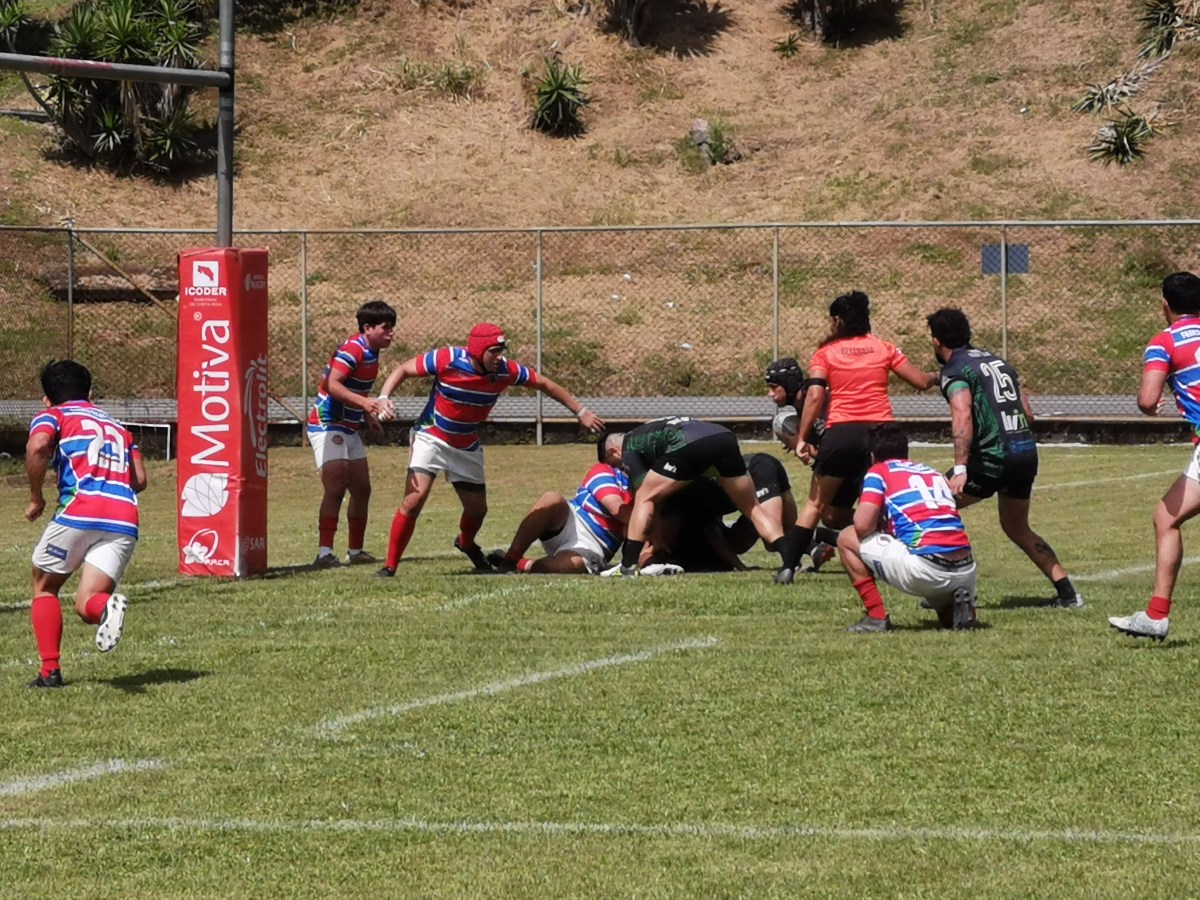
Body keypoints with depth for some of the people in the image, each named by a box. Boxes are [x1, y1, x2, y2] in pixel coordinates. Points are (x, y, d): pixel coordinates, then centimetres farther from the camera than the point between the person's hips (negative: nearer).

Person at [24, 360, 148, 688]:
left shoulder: (52, 416, 15)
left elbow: (37, 446, -9)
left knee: (44, 587, 18)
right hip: (124, 520, 3)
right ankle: (106, 606, -34)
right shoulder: (118, 427, 30)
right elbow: (139, 479, 18)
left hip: (79, 513, -3)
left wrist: (36, 498, 2)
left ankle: (50, 670, 5)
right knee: (86, 603, 2)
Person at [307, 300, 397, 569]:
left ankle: (356, 551, 22)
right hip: (328, 425, -10)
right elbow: (333, 385, -31)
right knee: (336, 488, -18)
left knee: (362, 490, 12)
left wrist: (370, 418, 15)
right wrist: (364, 403, -42)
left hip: (350, 429, 10)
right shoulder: (353, 349, -19)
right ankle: (324, 554, -22)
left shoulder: (371, 353, 11)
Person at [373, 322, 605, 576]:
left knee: (478, 509, 12)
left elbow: (544, 384, -1)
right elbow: (403, 370, -14)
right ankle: (389, 567, -15)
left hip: (467, 447, 4)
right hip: (431, 438, -4)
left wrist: (581, 412, 2)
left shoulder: (505, 371, -15)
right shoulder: (447, 360, -25)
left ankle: (466, 543, 49)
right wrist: (384, 398, -31)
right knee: (415, 498, -23)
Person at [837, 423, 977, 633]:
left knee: (847, 539, 16)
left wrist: (881, 526, 23)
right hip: (966, 573, 5)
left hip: (924, 568, -5)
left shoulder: (879, 471, 10)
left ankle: (876, 616, 7)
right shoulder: (936, 474, 27)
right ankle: (960, 605, 3)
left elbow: (862, 526, -1)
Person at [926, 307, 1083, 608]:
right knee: (1017, 528, 25)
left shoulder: (955, 371, -5)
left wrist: (960, 469, -28)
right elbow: (1028, 412, 21)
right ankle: (1067, 592, 19)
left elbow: (963, 417, -22)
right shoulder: (997, 361, 20)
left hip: (994, 457, -8)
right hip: (1028, 452, 8)